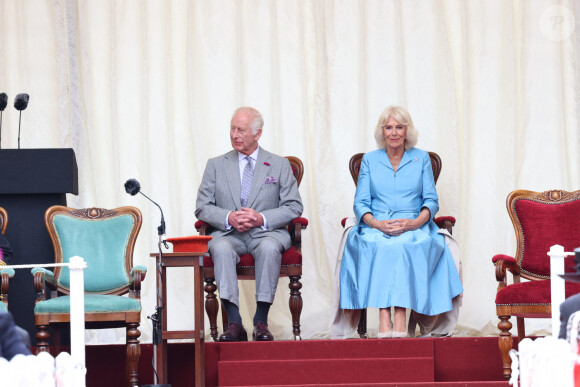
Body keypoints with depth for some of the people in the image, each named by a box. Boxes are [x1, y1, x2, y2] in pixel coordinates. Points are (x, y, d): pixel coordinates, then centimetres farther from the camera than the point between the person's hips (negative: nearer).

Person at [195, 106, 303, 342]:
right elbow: (202, 207, 7)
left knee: (269, 248, -36)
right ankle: (234, 324, -36)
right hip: (229, 233, 1)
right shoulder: (216, 165, 14)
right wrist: (229, 218, -13)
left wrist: (262, 218, -14)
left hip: (266, 232, -1)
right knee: (221, 249, -35)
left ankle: (261, 322, -31)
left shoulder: (279, 165, 11)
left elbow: (293, 207, 4)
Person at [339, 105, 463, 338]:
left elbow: (431, 200, 8)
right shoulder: (369, 160, 15)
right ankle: (384, 321, -44)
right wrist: (377, 223, -14)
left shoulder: (421, 159, 14)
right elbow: (360, 203, 8)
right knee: (379, 246, -36)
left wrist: (416, 222, -13)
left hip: (413, 229, 0)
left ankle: (400, 320, -43)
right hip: (376, 227, 0)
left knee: (406, 245, -37)